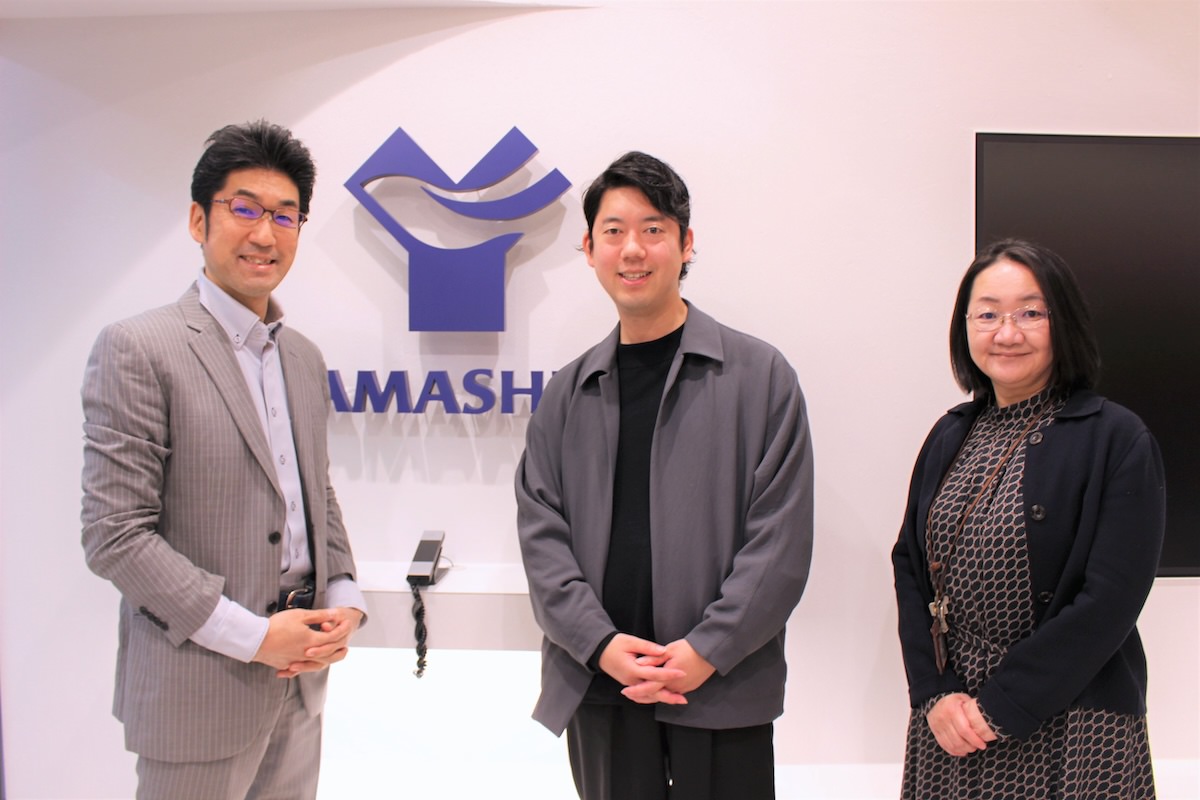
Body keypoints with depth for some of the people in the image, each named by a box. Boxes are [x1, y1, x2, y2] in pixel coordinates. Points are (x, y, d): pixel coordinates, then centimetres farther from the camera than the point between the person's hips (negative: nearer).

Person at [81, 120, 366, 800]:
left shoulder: (305, 359, 9)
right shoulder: (138, 349, -12)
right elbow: (115, 535, -16)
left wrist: (345, 601, -1)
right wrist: (253, 635, -16)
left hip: (299, 680, 6)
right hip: (199, 688, -6)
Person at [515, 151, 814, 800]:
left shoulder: (760, 375, -1)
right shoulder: (566, 393, 7)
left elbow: (781, 535, -5)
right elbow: (541, 532, 3)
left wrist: (708, 651, -12)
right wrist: (600, 643, -9)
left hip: (724, 687, -2)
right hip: (598, 684, 2)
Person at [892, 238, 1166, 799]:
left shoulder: (1119, 441, -9)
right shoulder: (950, 436, 5)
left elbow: (1110, 602, -15)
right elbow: (909, 568, 3)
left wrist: (1000, 708, -15)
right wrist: (936, 693, -8)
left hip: (1070, 731, -4)